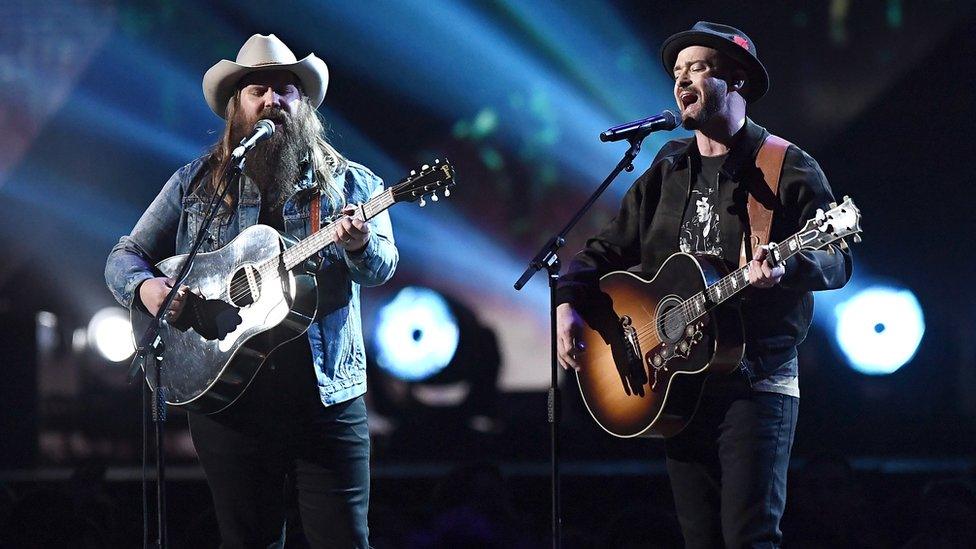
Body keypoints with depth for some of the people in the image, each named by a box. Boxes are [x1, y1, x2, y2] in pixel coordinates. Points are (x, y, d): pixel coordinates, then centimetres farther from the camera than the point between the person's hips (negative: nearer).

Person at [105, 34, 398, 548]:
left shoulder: (349, 182, 7)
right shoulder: (195, 183, 10)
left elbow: (382, 265, -4)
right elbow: (125, 256, 12)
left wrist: (360, 246, -28)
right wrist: (143, 287, -11)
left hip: (327, 395, -1)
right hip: (229, 402, 1)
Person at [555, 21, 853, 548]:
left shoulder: (790, 170, -2)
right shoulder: (666, 172, 16)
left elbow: (837, 260, -10)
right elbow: (608, 248, 18)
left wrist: (785, 267, -31)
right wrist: (569, 304, 0)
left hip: (757, 382, -6)